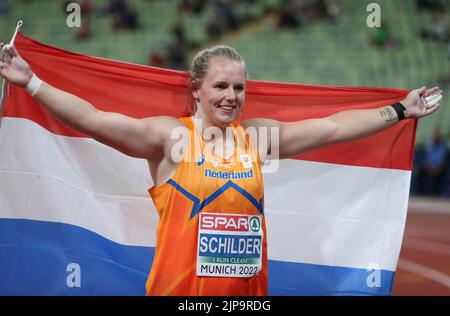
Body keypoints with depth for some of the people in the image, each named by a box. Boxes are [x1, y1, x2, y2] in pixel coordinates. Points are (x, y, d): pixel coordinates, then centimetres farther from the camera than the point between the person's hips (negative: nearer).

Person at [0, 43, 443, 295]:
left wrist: (398, 112, 12)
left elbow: (332, 128, 12)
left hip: (247, 288, 4)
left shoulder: (259, 136, 8)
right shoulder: (170, 136, -5)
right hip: (179, 288, -4)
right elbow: (93, 120, -12)